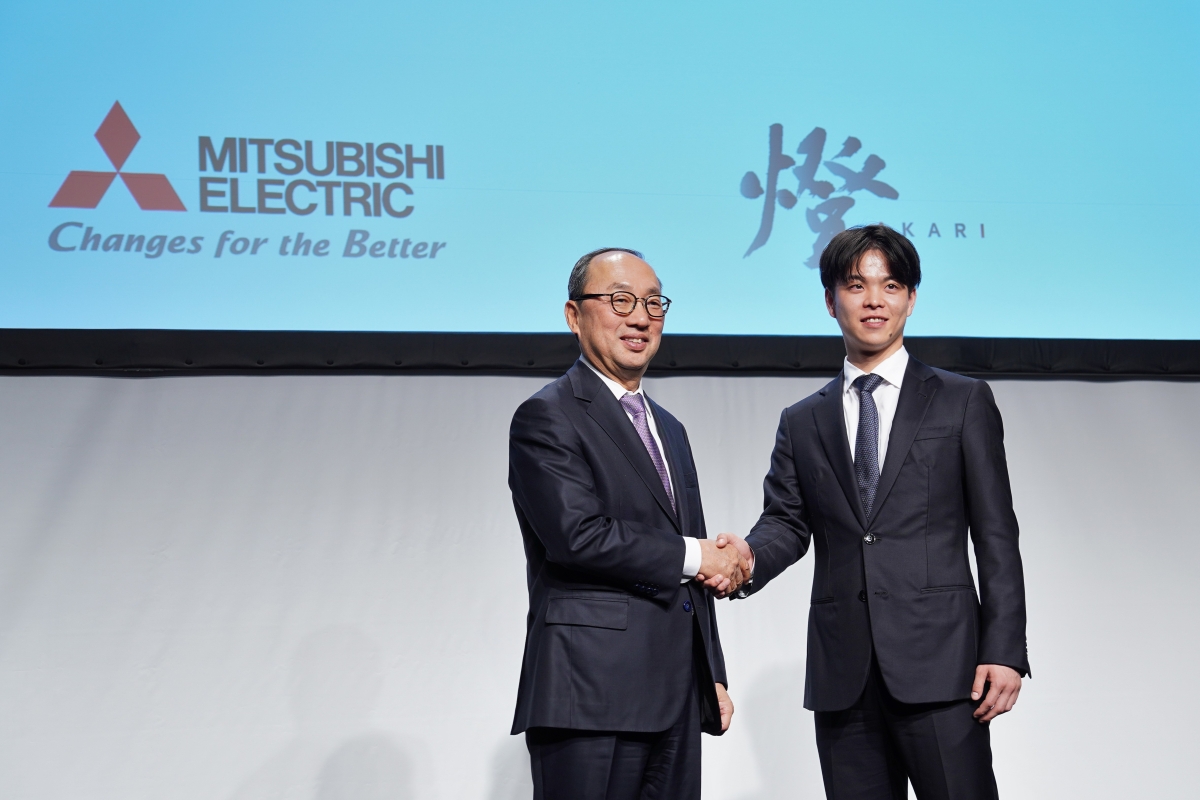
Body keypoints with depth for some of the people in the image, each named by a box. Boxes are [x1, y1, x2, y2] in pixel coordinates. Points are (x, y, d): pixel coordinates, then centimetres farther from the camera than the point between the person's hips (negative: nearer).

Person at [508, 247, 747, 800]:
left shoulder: (669, 430, 21)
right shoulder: (547, 417, -5)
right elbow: (578, 536, -19)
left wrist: (712, 675, 19)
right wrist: (691, 556, -8)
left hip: (676, 699, 7)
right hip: (592, 694, -7)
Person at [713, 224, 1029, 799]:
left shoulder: (963, 402, 8)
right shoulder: (802, 423, 16)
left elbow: (996, 536, 3)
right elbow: (786, 520, 8)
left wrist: (1004, 651, -5)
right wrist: (750, 555, -16)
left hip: (938, 664, -3)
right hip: (842, 675, 3)